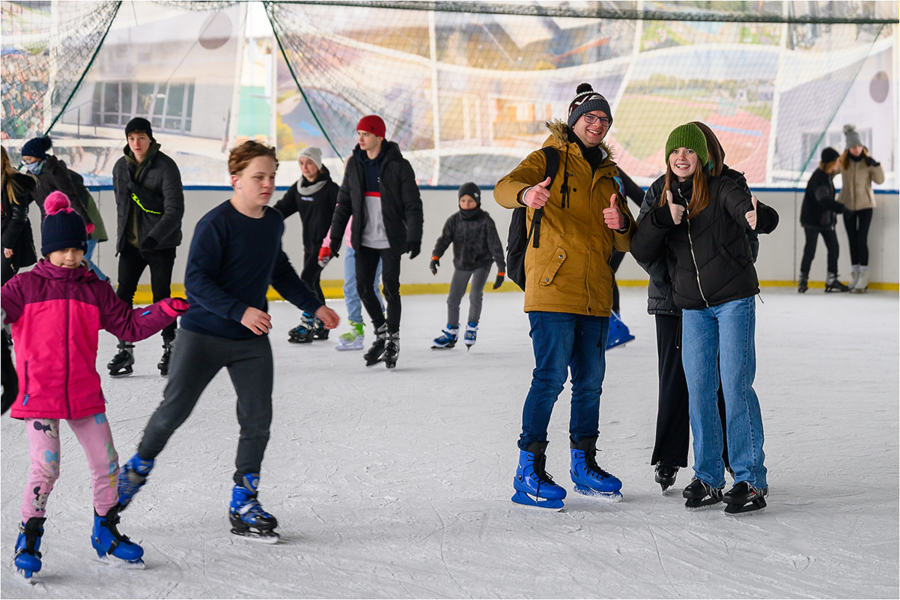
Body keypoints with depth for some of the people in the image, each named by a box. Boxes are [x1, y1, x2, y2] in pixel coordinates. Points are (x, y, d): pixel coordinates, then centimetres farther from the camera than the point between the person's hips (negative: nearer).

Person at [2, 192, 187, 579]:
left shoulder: (95, 290, 9)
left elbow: (128, 325, 10)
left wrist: (166, 311, -2)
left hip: (85, 394, 4)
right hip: (39, 394, -4)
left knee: (106, 463, 6)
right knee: (45, 468, -11)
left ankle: (106, 536, 25)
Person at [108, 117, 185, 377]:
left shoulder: (165, 166, -12)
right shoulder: (121, 167, 6)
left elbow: (175, 209, -18)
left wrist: (154, 236, -29)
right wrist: (122, 234, 16)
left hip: (161, 244, -5)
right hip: (130, 243, 5)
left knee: (161, 295, -2)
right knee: (123, 295, 0)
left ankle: (170, 347, 14)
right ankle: (125, 349, 8)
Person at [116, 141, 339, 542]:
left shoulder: (274, 223, 8)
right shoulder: (215, 224, -15)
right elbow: (196, 281, -20)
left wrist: (314, 306, 27)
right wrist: (240, 311, -29)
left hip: (253, 342, 6)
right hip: (203, 334, -6)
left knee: (258, 418, -1)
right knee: (174, 409, -3)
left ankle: (244, 502, 10)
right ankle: (137, 469, 23)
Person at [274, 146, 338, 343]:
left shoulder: (329, 188, -12)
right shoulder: (298, 188, 7)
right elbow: (283, 208, 11)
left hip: (325, 242, -7)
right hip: (309, 242, 7)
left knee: (307, 279, -13)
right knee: (312, 282, 10)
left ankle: (307, 325, -10)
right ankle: (320, 326, 20)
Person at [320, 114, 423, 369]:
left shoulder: (398, 166, -8)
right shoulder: (354, 164, 6)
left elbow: (413, 205, -7)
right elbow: (344, 203, 11)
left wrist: (414, 238, -15)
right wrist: (335, 237, 6)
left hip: (391, 239, -4)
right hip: (364, 240, 4)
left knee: (390, 288, -3)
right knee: (363, 287, 3)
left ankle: (393, 341, 9)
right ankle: (382, 333, 21)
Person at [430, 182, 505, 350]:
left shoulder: (485, 221, -14)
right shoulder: (454, 220, -6)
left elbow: (495, 245, -12)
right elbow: (444, 239, -10)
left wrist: (501, 269, -14)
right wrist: (435, 257, -28)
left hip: (481, 263, -4)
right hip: (461, 264, 4)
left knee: (475, 295, -20)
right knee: (453, 299, 5)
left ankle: (472, 328, 1)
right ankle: (451, 333, 22)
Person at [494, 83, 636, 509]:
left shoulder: (609, 175, 20)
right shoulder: (549, 160, 2)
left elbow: (625, 243, 17)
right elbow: (504, 188, -17)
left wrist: (620, 226, -7)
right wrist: (526, 193, -40)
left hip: (595, 296, 7)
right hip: (553, 288, -6)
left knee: (590, 381, 12)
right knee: (551, 376, -12)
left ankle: (584, 465, 25)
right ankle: (528, 471, -7)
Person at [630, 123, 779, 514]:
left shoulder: (721, 190, -6)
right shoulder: (662, 200, 8)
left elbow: (748, 211, -24)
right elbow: (641, 252, 0)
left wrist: (758, 218, -48)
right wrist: (663, 219, -16)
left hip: (734, 299, -5)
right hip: (693, 308, 5)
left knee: (736, 386, -8)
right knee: (699, 391, 6)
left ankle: (751, 480, -2)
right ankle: (707, 478, 16)